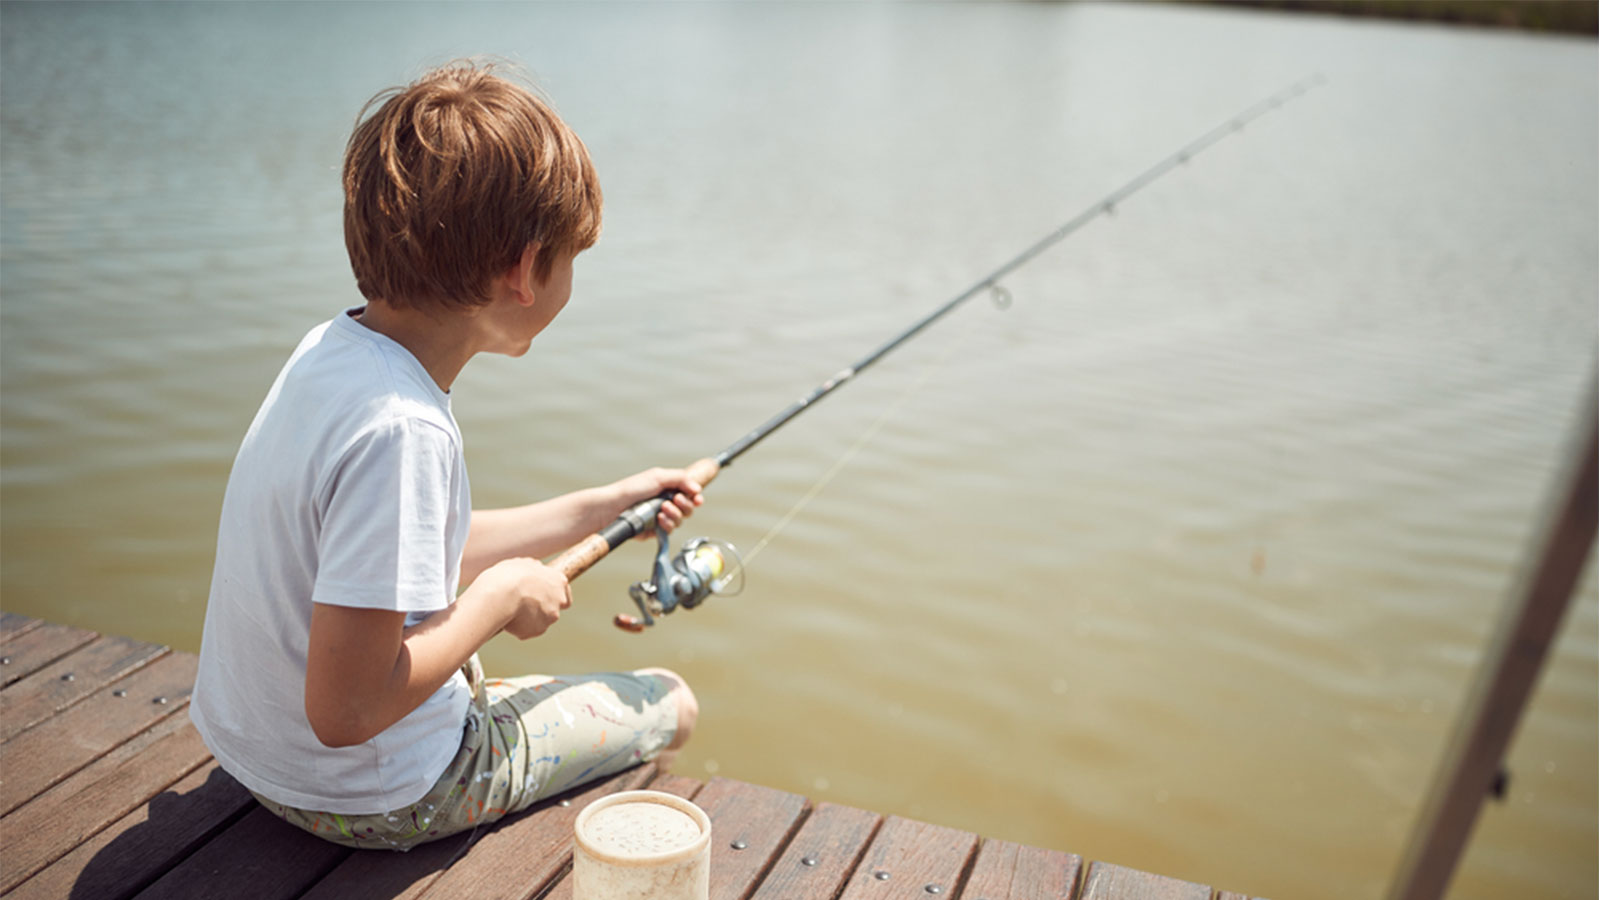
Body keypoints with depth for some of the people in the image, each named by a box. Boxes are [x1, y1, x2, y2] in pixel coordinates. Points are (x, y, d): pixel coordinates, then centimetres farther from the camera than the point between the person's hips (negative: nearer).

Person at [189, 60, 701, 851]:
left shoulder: (333, 346, -5)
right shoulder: (399, 430, -33)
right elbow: (344, 711, -32)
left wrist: (602, 507, 14)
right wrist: (501, 595, -18)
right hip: (371, 801, -8)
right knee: (669, 705, 9)